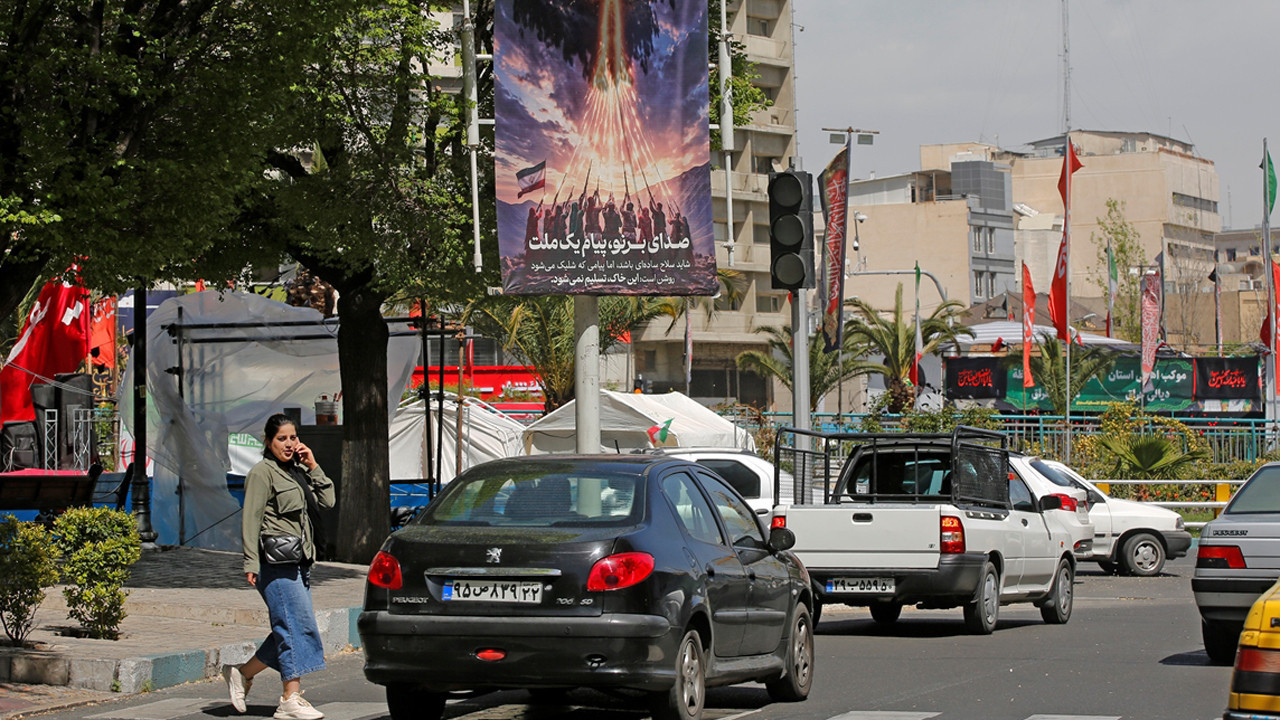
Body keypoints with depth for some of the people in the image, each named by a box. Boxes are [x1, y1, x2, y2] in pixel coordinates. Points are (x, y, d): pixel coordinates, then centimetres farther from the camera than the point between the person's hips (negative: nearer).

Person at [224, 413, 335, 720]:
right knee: (298, 626, -13)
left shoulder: (298, 471, 19)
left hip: (298, 562, 9)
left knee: (290, 629, 9)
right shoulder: (262, 473, -5)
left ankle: (242, 673, 23)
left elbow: (327, 501, 13)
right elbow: (251, 519, -10)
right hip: (276, 563, -9)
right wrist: (251, 562, -16)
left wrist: (313, 466, 5)